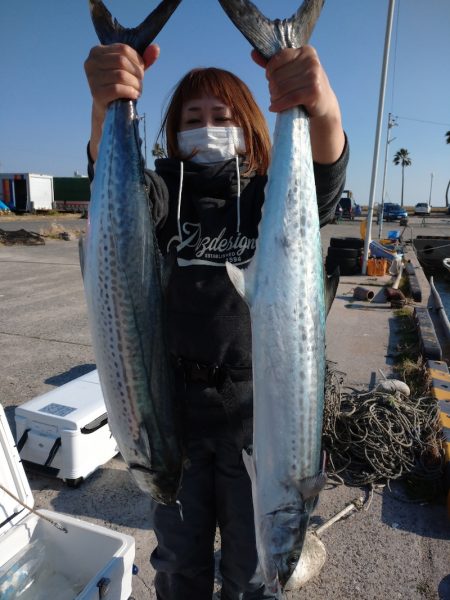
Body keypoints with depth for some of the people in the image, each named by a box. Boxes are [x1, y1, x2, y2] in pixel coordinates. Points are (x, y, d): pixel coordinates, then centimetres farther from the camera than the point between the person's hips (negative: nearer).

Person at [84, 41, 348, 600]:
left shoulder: (271, 197, -2)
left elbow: (324, 186, -22)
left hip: (256, 411, -1)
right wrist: (106, 110, -40)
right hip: (173, 405, 2)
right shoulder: (166, 190, 1)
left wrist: (324, 112, -43)